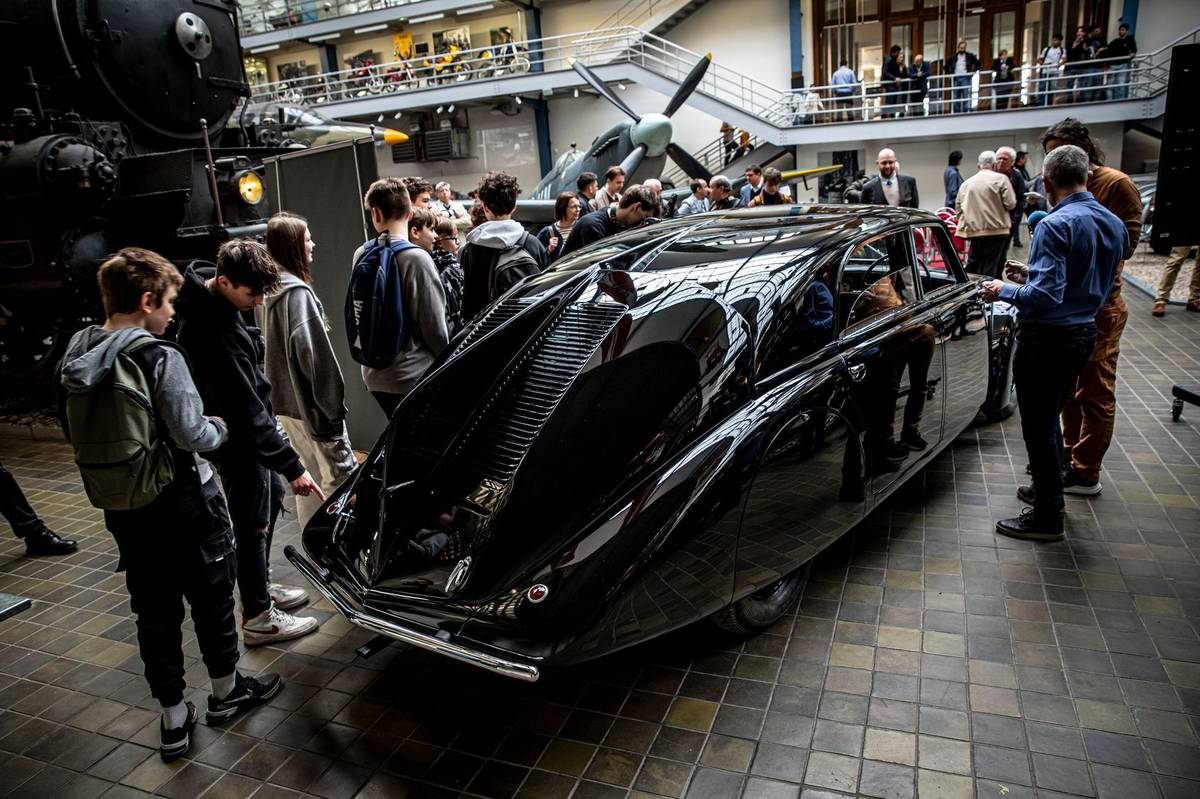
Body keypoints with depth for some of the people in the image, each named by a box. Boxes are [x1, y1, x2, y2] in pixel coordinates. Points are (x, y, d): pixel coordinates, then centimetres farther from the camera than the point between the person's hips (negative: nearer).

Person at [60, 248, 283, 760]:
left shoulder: (75, 359, 0)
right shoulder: (159, 358, -21)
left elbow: (73, 434, 9)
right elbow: (192, 434, -22)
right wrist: (220, 427, -1)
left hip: (124, 510, 6)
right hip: (184, 506, -6)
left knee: (153, 611, 14)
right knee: (211, 599, 14)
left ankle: (173, 721, 25)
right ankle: (226, 692, 32)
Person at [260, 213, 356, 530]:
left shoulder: (269, 289, 9)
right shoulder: (297, 293, -19)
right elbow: (313, 354, -22)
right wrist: (333, 402, -16)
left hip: (285, 400, 9)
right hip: (310, 400, -9)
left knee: (309, 475, 18)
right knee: (340, 474, -2)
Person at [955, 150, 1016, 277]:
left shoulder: (967, 182, 9)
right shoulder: (1001, 179, -3)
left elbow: (958, 207, 11)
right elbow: (1010, 203, -7)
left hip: (974, 231, 4)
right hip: (996, 230, -4)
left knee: (972, 266, 11)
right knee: (991, 268, -2)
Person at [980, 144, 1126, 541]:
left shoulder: (1056, 225, -21)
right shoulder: (1114, 224, 7)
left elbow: (1046, 295, -27)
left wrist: (1003, 290, -11)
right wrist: (1032, 274, 18)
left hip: (1047, 339, -9)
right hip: (1083, 333, 9)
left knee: (1038, 426, 2)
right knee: (1050, 419, 24)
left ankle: (1047, 519, 11)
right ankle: (1048, 487, 40)